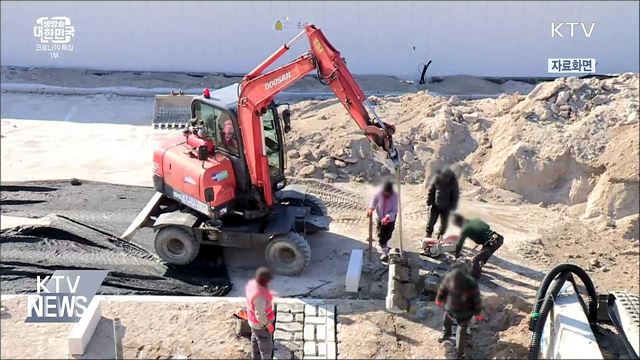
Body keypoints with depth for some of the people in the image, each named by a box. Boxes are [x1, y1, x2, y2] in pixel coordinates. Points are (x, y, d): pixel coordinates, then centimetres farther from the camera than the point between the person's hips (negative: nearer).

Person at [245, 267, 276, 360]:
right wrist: (268, 325, -16)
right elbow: (260, 316, -31)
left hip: (253, 320, 9)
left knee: (256, 340, 32)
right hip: (261, 324, -9)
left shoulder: (251, 283, -15)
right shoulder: (260, 296, -41)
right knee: (266, 347, 14)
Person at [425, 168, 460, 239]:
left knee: (443, 224, 7)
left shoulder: (453, 182, -14)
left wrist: (452, 207, -5)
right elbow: (430, 191, -4)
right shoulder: (436, 179, -14)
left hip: (446, 207, 0)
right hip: (435, 205, 0)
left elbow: (455, 196, -4)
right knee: (430, 222, 6)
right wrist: (428, 203, -2)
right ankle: (427, 236, 21)